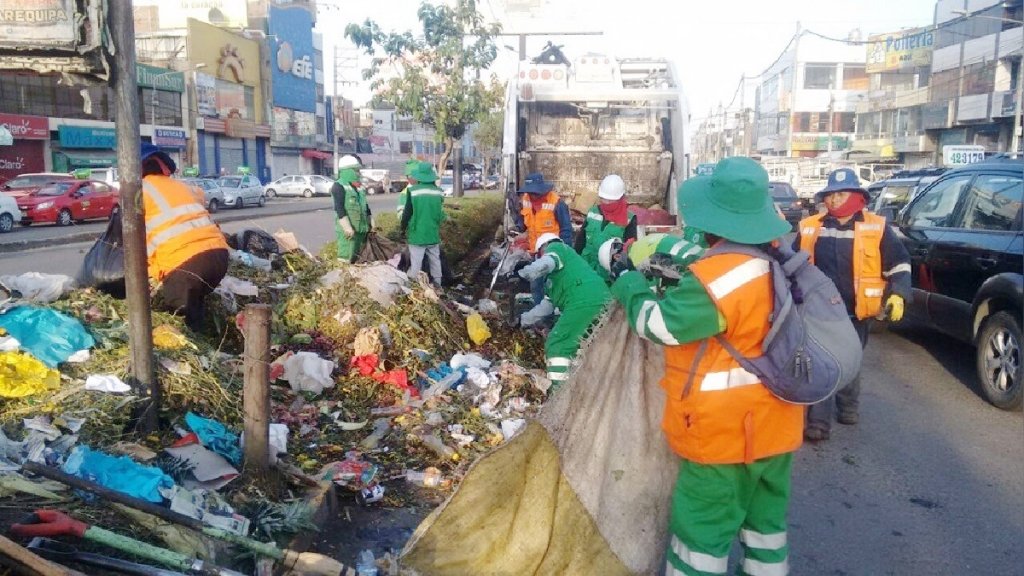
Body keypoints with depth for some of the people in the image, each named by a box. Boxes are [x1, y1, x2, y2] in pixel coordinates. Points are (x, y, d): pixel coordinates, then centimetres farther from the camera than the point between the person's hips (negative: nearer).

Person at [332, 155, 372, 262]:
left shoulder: (358, 186, 16)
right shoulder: (339, 186, -8)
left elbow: (365, 205, 22)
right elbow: (339, 209, -17)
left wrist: (371, 222, 17)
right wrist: (347, 227, -23)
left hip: (360, 228, 8)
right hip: (347, 230, -8)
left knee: (357, 256, 13)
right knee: (346, 257, -10)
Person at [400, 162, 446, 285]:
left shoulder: (413, 191, -13)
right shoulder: (439, 192, -1)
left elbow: (407, 213, -7)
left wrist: (403, 229, 6)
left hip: (417, 233, -4)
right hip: (433, 234, 4)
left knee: (416, 263, 0)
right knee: (435, 261, 14)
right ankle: (437, 285, 22)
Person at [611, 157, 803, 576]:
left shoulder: (714, 277, -27)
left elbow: (659, 324, -17)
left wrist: (630, 285, 0)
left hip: (723, 431, -8)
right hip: (773, 423, 8)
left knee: (703, 527, 7)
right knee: (765, 518, 23)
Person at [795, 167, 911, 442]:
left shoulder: (877, 228, -2)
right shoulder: (809, 227, 2)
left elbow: (900, 263, 3)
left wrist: (898, 294, -7)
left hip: (855, 311, 0)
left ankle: (848, 406, 38)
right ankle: (818, 423, -1)